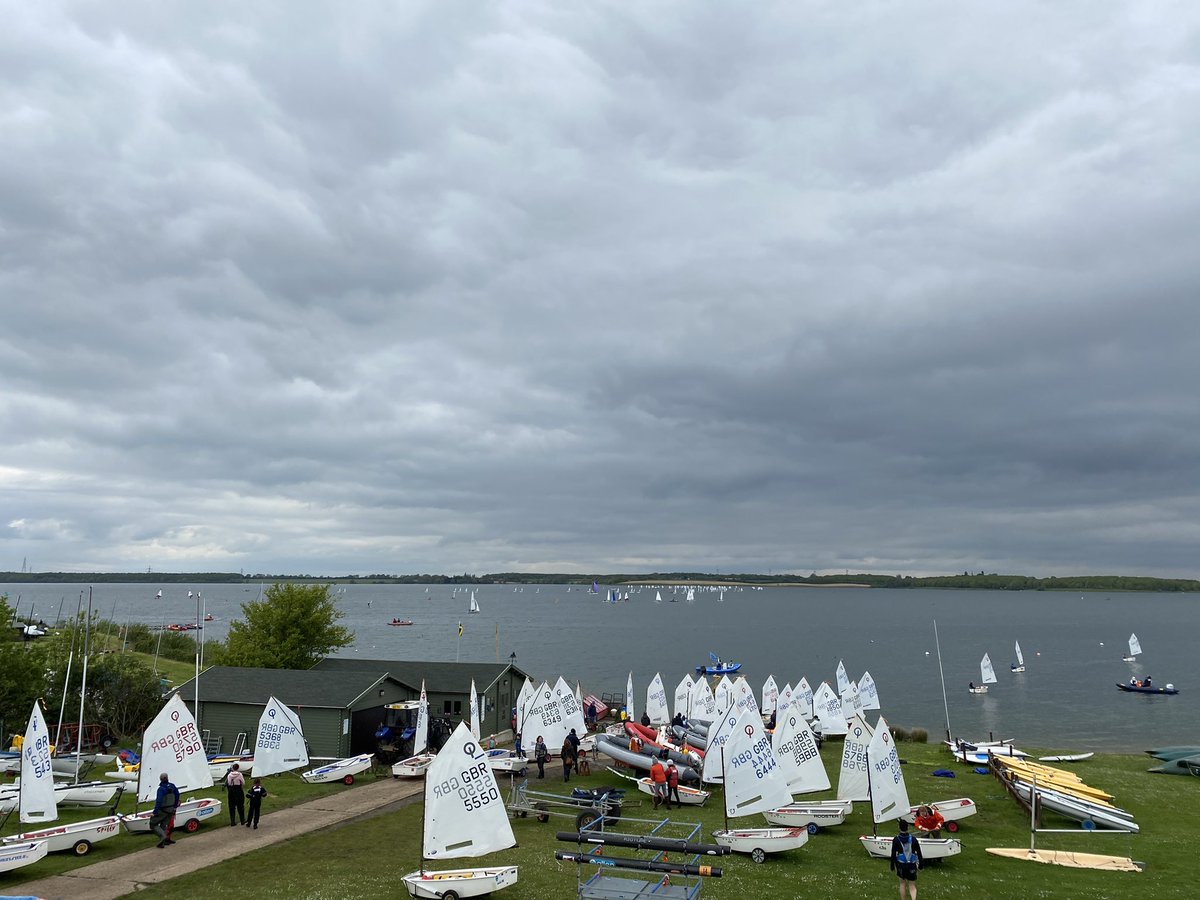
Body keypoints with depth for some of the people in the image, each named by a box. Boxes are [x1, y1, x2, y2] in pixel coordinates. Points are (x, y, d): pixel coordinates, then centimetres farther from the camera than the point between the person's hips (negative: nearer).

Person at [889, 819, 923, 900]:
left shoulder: (896, 839, -11)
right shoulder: (913, 839, -8)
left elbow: (893, 854, -8)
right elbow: (919, 853, -3)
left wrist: (892, 866, 3)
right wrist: (920, 865, 11)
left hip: (901, 865, 0)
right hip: (912, 866, 1)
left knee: (902, 883, 21)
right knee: (912, 886, 9)